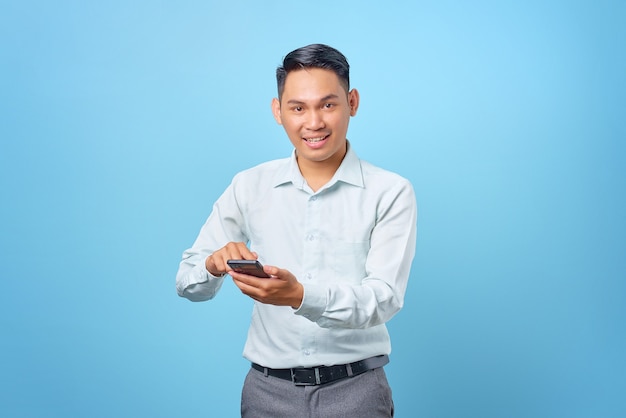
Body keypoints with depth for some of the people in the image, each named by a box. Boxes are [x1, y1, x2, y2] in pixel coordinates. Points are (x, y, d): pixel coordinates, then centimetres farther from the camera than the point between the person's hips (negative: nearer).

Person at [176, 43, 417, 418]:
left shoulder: (391, 192, -7)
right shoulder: (249, 186, 1)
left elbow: (383, 299, -15)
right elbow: (189, 284, 2)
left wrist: (300, 296, -33)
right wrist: (215, 264, -21)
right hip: (269, 388, 3)